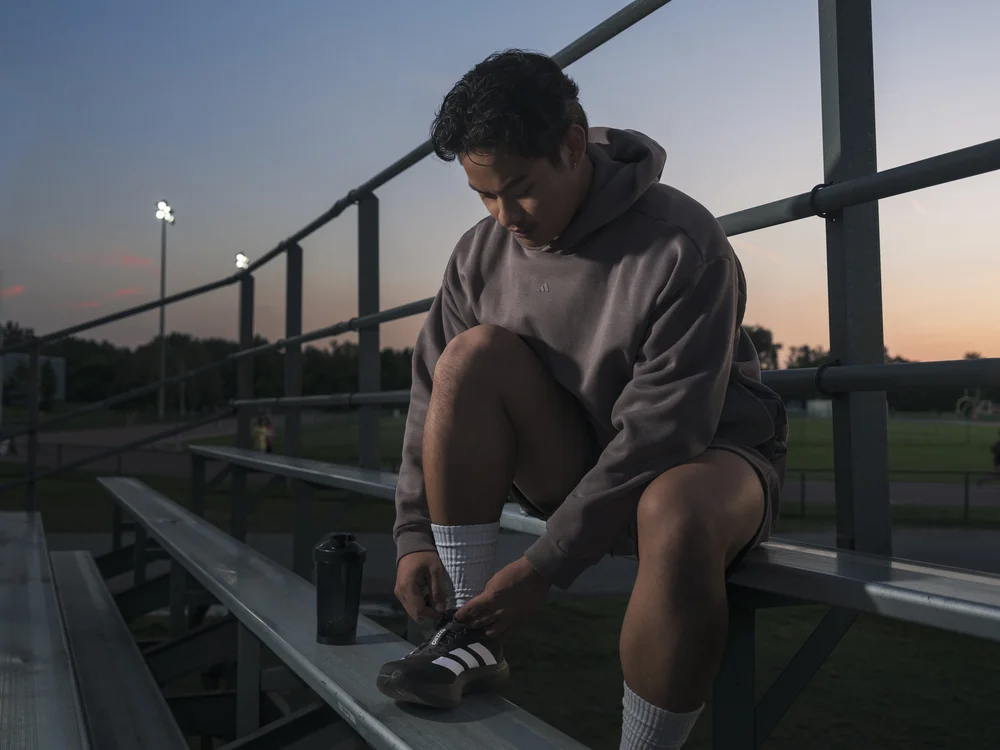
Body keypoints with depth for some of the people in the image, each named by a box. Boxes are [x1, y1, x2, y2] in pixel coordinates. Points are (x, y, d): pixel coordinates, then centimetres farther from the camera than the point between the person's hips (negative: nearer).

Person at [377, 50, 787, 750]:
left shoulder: (683, 248, -22)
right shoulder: (482, 253, -5)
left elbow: (661, 432, -25)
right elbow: (434, 393, -2)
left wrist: (544, 567, -25)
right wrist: (415, 534, -11)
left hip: (705, 453, -4)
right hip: (577, 465, 5)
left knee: (677, 514, -41)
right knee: (475, 353, -22)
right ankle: (471, 638, -17)